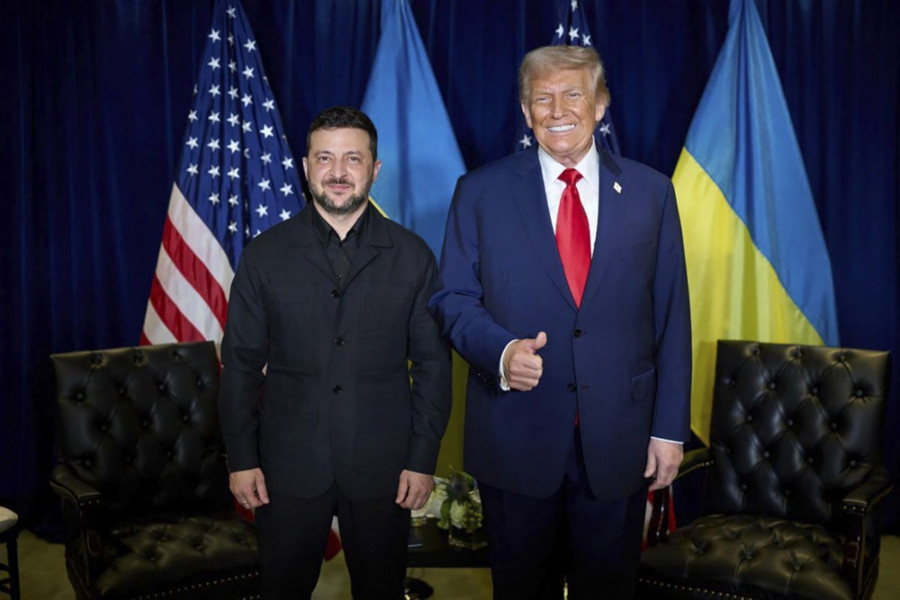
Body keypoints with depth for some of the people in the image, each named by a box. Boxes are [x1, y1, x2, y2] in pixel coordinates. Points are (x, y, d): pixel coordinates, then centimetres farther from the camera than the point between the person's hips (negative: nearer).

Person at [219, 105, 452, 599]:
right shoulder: (264, 256, -1)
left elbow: (433, 363, 0)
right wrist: (241, 458, 0)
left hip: (382, 468, 0)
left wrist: (423, 459, -3)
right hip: (288, 468, 0)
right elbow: (241, 363, 2)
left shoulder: (412, 257, -2)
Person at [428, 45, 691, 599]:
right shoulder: (480, 192, -1)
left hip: (618, 439, 1)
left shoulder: (651, 192, 1)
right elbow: (453, 297, -1)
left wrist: (670, 428, -1)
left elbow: (671, 315, 1)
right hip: (515, 435, 0)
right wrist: (500, 351, -21)